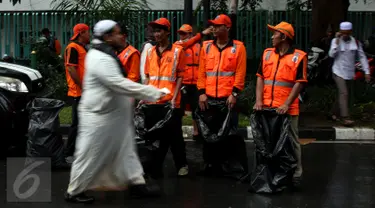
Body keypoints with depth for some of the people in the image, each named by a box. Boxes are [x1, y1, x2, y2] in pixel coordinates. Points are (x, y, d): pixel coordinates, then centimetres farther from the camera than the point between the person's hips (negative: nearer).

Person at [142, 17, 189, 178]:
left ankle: (182, 165, 21)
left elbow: (180, 76, -3)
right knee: (154, 135, 7)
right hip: (153, 101, 4)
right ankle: (155, 168, 16)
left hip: (170, 102, -4)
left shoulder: (177, 51, -2)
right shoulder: (150, 52, 11)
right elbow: (147, 77, 14)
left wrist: (174, 97, -12)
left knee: (174, 135, 4)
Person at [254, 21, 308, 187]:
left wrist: (286, 104, -17)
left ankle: (296, 173, 13)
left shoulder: (299, 56, -5)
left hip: (287, 109, -5)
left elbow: (299, 83, -9)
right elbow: (260, 78, 7)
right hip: (266, 108, 5)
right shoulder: (267, 53, 10)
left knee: (291, 141, 4)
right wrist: (259, 100, -6)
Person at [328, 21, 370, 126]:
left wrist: (367, 72, -2)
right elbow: (332, 54, -15)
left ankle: (334, 113, 34)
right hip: (339, 72, -4)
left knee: (344, 95, 14)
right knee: (344, 94, -17)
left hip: (350, 73, 4)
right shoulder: (335, 41, -3)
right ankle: (345, 118, -23)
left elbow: (362, 57, 4)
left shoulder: (356, 42, 2)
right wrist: (337, 40, -19)